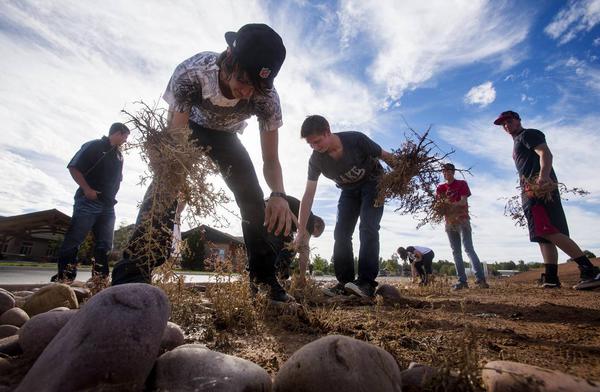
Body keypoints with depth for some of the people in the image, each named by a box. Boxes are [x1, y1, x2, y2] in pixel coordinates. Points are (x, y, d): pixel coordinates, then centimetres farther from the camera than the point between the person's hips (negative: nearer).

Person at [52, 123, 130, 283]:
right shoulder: (93, 146, -3)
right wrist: (86, 189, -16)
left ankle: (100, 279, 13)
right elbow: (73, 168, -9)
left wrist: (111, 194, 12)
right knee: (73, 240, -6)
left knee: (104, 244, 7)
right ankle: (63, 278, 0)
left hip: (108, 206, 7)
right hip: (88, 201, -7)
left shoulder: (119, 155, 17)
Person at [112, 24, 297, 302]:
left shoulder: (267, 97, -34)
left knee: (253, 200, -12)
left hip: (225, 136, 1)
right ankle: (130, 278, -20)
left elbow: (270, 159, -29)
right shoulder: (190, 72, -39)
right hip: (190, 127, -1)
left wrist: (279, 195, -49)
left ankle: (265, 281, 0)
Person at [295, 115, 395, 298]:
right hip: (349, 190, 4)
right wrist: (301, 229, -25)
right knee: (341, 233, -6)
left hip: (372, 184, -4)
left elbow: (386, 156, -15)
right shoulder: (316, 160, -21)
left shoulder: (356, 140, -31)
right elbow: (308, 195, -22)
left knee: (367, 228, -21)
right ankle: (345, 282, 0)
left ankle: (366, 282, -22)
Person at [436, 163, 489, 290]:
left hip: (462, 220, -4)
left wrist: (449, 204, -25)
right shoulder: (440, 187, 13)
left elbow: (464, 201, -10)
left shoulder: (462, 183, 1)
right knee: (456, 252, 2)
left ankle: (480, 279, -15)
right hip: (449, 222, 5)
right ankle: (462, 281, 4)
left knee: (469, 249, -14)